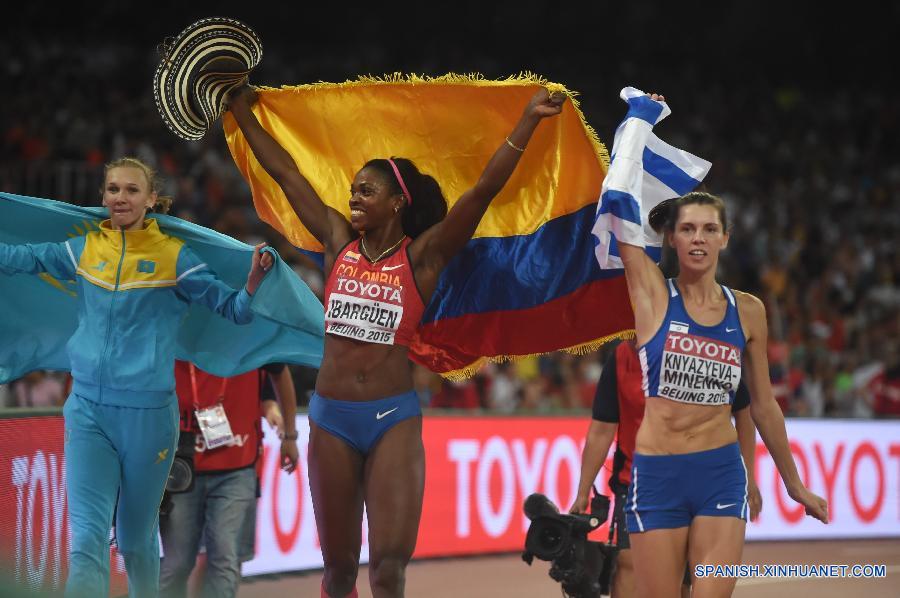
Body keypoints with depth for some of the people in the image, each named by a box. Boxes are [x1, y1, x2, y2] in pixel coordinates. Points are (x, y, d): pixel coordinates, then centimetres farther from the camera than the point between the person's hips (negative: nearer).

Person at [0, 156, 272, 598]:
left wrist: (253, 281, -26)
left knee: (136, 540, 13)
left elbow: (232, 308, -6)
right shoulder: (85, 249, 4)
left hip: (147, 412, -2)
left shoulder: (172, 256, -4)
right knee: (87, 540, -11)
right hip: (88, 408, 2)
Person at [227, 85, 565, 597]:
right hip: (332, 417, 3)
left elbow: (485, 190, -10)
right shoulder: (339, 242, 8)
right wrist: (243, 114, 21)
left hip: (394, 419, -3)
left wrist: (528, 122, -18)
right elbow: (286, 174, 15)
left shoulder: (422, 255, -2)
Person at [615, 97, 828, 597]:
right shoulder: (653, 293, -2)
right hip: (657, 474, -2)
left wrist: (795, 483, 19)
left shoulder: (748, 311, 6)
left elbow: (763, 405, 15)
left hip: (722, 473, 2)